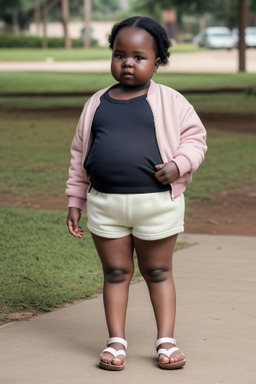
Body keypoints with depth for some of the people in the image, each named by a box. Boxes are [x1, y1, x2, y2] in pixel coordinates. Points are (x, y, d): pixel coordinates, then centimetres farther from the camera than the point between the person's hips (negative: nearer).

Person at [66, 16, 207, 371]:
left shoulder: (169, 101, -2)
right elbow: (80, 154, 12)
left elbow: (195, 137, 2)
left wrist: (178, 165, -17)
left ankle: (166, 340, 18)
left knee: (158, 272, 9)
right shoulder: (97, 103, 7)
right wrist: (75, 201, 11)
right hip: (105, 204, 2)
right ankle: (116, 342, 17)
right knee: (115, 273, 9)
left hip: (158, 203, -2)